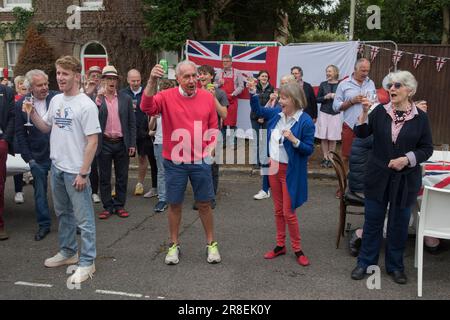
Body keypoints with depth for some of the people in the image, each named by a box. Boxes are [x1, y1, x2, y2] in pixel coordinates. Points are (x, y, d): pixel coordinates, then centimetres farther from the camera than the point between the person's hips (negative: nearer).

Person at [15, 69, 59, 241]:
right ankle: (44, 224, 26)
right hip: (38, 157, 1)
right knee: (40, 192, 11)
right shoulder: (21, 104, -3)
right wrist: (28, 158, -3)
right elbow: (20, 134, 1)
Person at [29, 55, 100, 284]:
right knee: (63, 213, 20)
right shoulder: (55, 100, 8)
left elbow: (92, 141, -17)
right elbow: (45, 128, 18)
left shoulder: (86, 105, -15)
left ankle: (87, 262, 10)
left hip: (75, 171, -8)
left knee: (83, 218, 0)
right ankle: (68, 252, 36)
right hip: (56, 167, 8)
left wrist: (82, 173, -18)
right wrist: (32, 112, 0)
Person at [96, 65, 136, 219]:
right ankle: (107, 206, 19)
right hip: (104, 143, -1)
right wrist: (99, 98, -20)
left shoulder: (126, 98, 4)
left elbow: (131, 122, 5)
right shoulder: (96, 98, 1)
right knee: (104, 177, 7)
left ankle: (120, 205, 21)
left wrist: (132, 144, -1)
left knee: (122, 177, 9)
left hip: (122, 143, 1)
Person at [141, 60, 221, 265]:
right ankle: (174, 245, 27)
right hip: (174, 162, -1)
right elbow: (147, 107, -26)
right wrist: (152, 81, -36)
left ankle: (211, 244, 27)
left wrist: (209, 149, -1)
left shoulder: (207, 98, 0)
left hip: (201, 161, 1)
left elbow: (213, 127, 9)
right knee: (175, 204, 10)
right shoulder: (167, 97, -7)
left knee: (204, 203, 10)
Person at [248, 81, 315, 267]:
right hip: (273, 167, 6)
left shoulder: (305, 121, -16)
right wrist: (253, 94, 7)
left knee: (288, 212, 0)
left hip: (290, 171, -6)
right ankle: (280, 245, 28)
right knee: (278, 210, 15)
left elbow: (309, 150, -13)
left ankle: (297, 249, 17)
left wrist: (294, 140, -29)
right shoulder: (277, 113, 1)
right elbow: (258, 111, 19)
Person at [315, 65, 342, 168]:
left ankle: (330, 158, 13)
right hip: (324, 113, 2)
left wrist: (336, 96, -17)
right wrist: (325, 97, -11)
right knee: (323, 137, 2)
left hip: (336, 114, -2)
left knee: (333, 138, 3)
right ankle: (325, 158, 10)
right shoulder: (323, 84, 5)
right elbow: (317, 99, 7)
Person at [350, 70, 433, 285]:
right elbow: (362, 134, -5)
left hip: (405, 180, -1)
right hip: (378, 177, 1)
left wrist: (406, 159, -17)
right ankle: (365, 262, 25)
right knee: (372, 221, 10)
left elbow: (427, 149, -2)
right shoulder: (380, 111, -2)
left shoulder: (420, 118, -5)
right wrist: (364, 112, -19)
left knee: (399, 224, 12)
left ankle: (395, 266, 30)